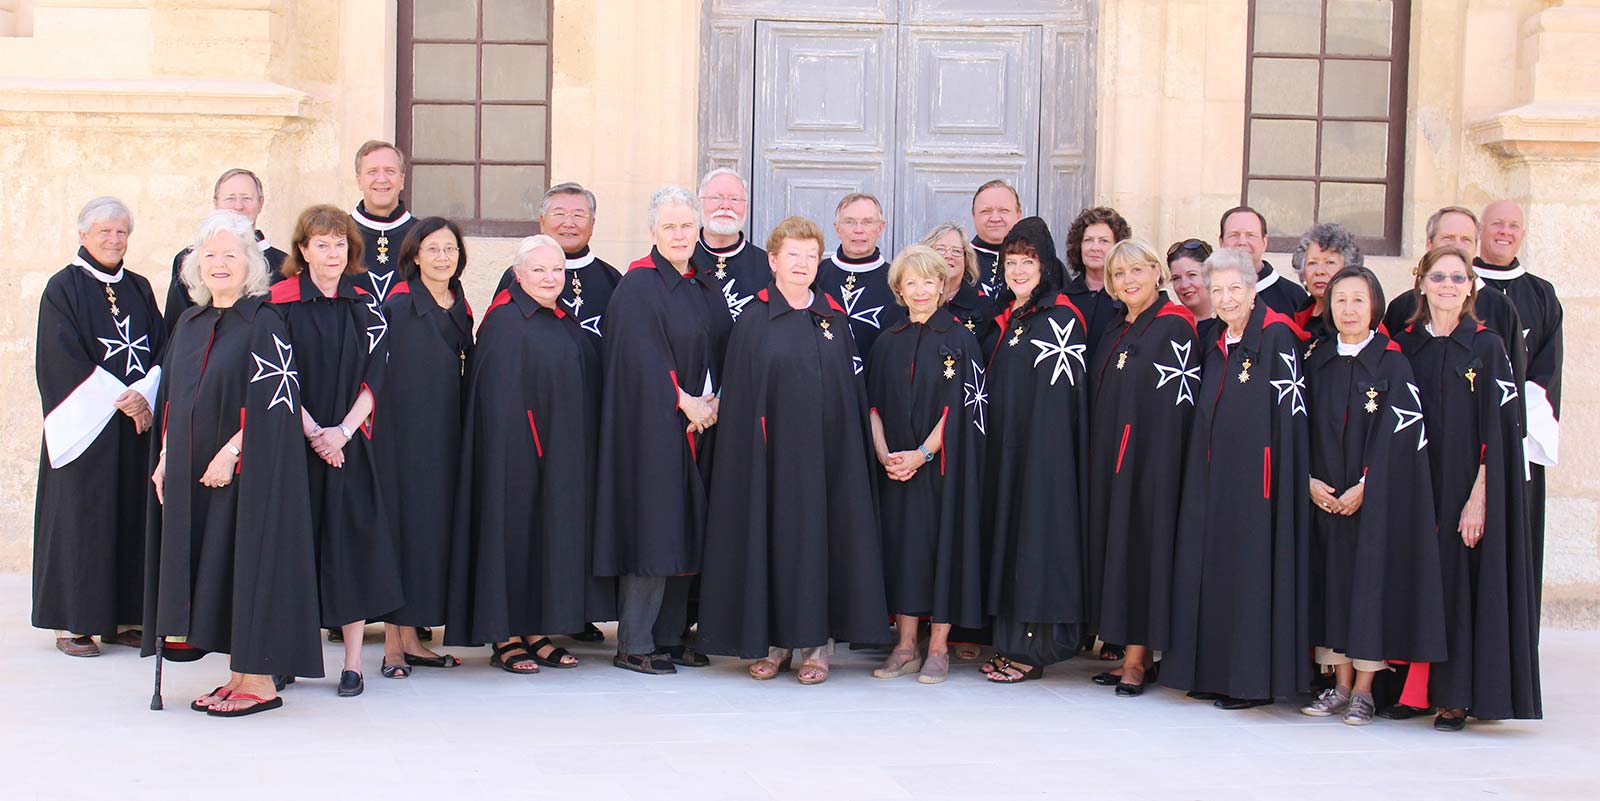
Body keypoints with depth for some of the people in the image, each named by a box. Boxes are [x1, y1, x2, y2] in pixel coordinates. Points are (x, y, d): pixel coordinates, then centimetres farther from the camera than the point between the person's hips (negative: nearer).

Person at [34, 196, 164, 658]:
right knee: (81, 518, -3)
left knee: (131, 519, 4)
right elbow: (64, 361, -10)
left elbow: (163, 350, 8)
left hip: (138, 424, 5)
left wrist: (144, 394, -10)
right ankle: (71, 623, 3)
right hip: (86, 425, -5)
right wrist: (119, 401, -14)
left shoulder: (138, 288, 13)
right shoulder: (63, 288, -2)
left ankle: (121, 618, 10)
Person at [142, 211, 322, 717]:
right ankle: (239, 674, 17)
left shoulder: (263, 322, -9)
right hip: (192, 473, 7)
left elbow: (274, 400, -15)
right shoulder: (190, 323, 13)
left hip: (250, 469, -7)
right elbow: (174, 398, 18)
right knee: (210, 564, 8)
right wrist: (166, 457, 9)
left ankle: (260, 683, 1)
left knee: (248, 559, -6)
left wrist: (231, 454, -19)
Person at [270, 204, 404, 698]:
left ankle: (353, 660, 4)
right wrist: (311, 430, -14)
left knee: (352, 543, -1)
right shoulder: (279, 303, 0)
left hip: (349, 443, 1)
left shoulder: (365, 306, 7)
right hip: (294, 443, -1)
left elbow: (374, 376, 2)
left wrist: (343, 430, -11)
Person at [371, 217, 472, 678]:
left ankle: (411, 636, 14)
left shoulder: (460, 309, 13)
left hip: (443, 435, 6)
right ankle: (393, 644, 1)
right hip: (402, 431, -6)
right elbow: (375, 372, -11)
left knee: (433, 528, 7)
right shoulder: (398, 305, -7)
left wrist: (459, 434, 14)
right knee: (402, 523, -4)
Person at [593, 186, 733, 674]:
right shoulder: (638, 286, -6)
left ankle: (670, 637, 15)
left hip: (699, 425, 7)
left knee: (684, 532, 8)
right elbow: (643, 357, -14)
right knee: (652, 529, -7)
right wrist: (683, 401, -15)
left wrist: (714, 400, -4)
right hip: (652, 424, -7)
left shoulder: (706, 287, 15)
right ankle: (634, 644, -1)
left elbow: (722, 351, 12)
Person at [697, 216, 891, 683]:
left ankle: (816, 644, 10)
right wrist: (747, 455, -8)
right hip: (774, 451, -2)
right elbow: (739, 397, 0)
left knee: (823, 536, 1)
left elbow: (851, 388, 11)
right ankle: (774, 640, 11)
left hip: (828, 451, 2)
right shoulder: (754, 321, 3)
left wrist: (854, 448, 3)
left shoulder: (834, 318, 10)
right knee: (774, 537, 1)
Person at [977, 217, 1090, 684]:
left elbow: (1058, 396, -15)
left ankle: (1032, 651, 0)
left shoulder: (1060, 317, -10)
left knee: (1036, 532, -6)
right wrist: (991, 444, 14)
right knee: (1004, 530, 9)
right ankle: (1010, 642, 16)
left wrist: (1041, 449, -19)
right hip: (1001, 446, 8)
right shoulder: (1005, 315, 15)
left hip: (1042, 449, -8)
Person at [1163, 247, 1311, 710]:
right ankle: (1214, 670, 16)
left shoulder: (1276, 338, -9)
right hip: (1213, 479, 8)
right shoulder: (1216, 348, 14)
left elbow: (1291, 414, -13)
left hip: (1256, 479, -8)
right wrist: (1202, 477, 13)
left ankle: (1255, 678, 3)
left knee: (1253, 568, -4)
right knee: (1213, 568, 9)